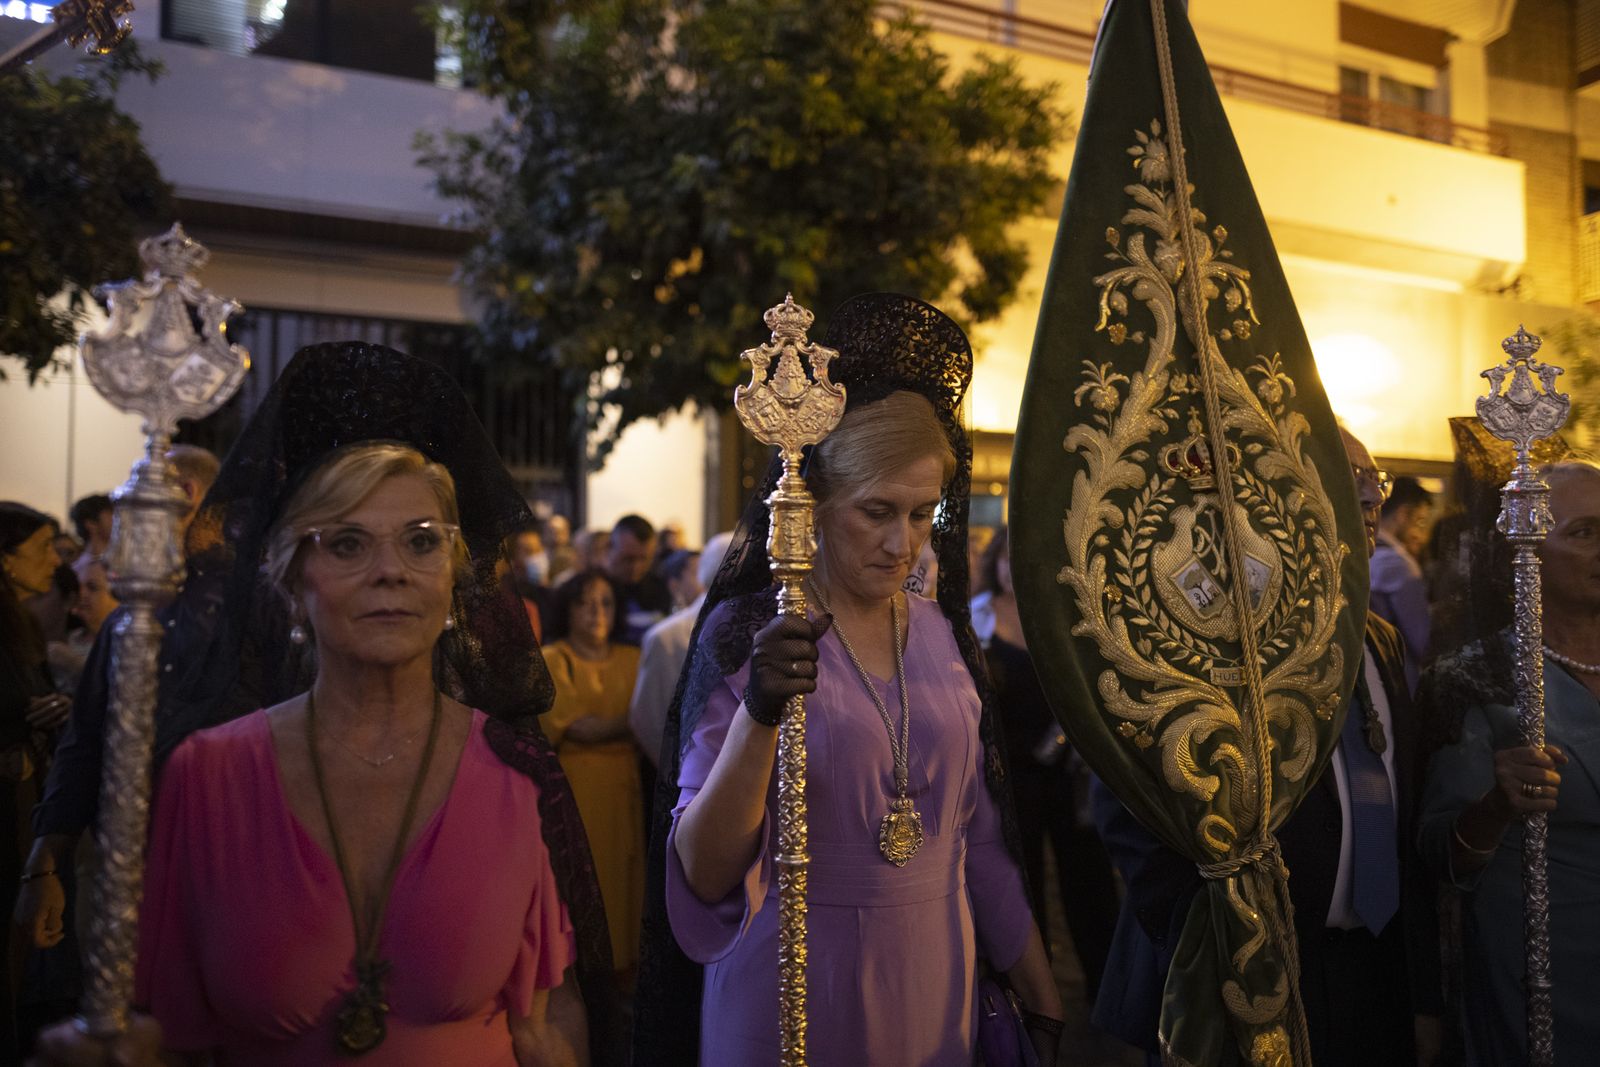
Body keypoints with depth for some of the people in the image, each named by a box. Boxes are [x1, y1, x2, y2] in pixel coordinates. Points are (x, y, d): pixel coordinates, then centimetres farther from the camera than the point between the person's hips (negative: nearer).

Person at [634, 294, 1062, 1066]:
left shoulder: (940, 633, 0)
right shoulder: (745, 632, -12)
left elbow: (979, 841, 7)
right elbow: (704, 874, -17)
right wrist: (759, 714, -32)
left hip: (934, 997, 4)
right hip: (792, 1000, -4)